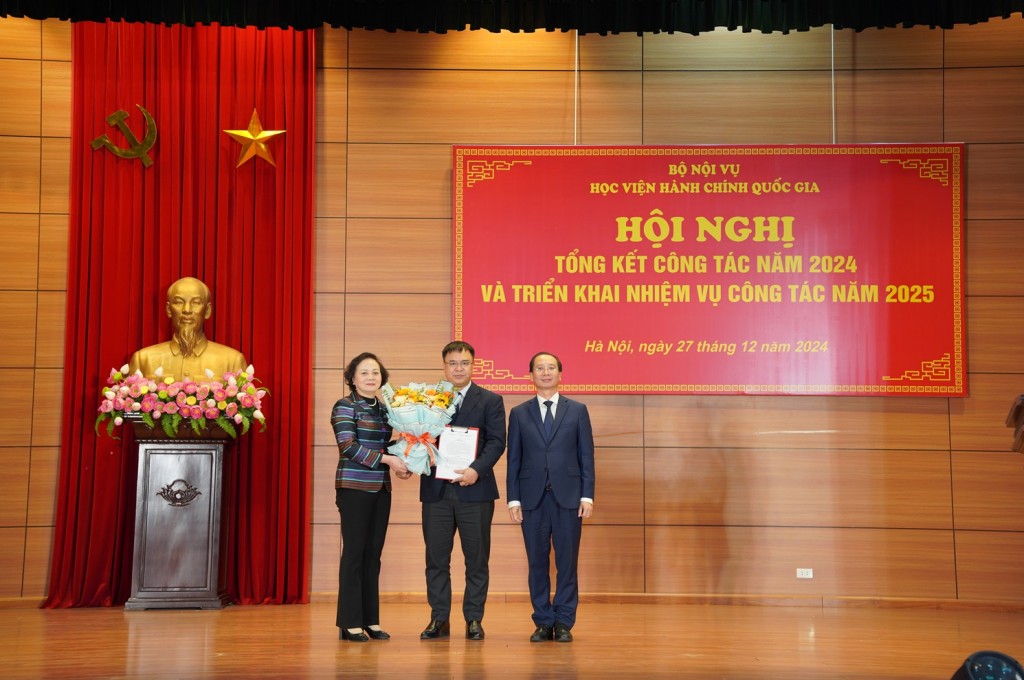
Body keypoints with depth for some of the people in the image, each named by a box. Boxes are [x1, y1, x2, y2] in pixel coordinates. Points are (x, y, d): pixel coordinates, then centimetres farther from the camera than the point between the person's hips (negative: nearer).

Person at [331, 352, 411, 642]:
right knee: (354, 552, -4)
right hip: (354, 487, -6)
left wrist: (401, 463, -1)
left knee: (373, 554, 8)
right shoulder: (345, 407, -5)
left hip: (381, 488, 6)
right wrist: (386, 459, -18)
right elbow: (348, 446, -15)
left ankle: (370, 621, 13)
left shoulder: (385, 409, 13)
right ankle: (350, 623, 1)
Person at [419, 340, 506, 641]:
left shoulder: (490, 400, 4)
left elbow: (496, 441, -4)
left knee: (477, 558, 3)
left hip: (474, 489, -2)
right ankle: (439, 619, 14)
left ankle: (474, 619, 12)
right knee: (436, 557, 6)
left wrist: (476, 469, -19)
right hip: (436, 490, 2)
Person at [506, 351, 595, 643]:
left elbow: (586, 455, 4)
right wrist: (513, 498, -1)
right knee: (537, 563, 4)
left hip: (568, 497, -1)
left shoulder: (577, 410, 7)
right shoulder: (519, 414, 8)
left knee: (567, 562, 1)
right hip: (532, 497, 1)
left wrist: (587, 495, -3)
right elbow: (514, 459, 7)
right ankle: (543, 622, 13)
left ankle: (564, 623, 9)